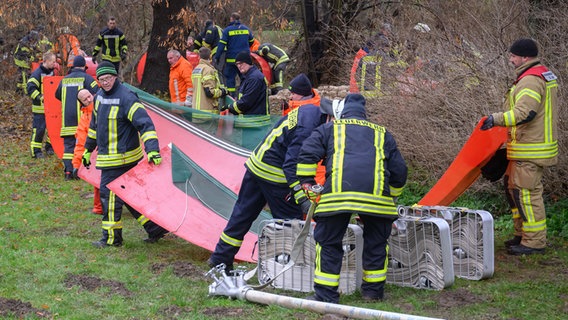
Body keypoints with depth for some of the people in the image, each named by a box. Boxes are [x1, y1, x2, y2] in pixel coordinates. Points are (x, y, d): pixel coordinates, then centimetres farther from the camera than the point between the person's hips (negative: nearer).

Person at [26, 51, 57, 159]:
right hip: (40, 107, -7)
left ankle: (50, 146, 29)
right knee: (39, 128, -6)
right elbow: (30, 88, -22)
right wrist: (39, 97, -29)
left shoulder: (51, 72, 8)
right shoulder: (37, 73, -17)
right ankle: (36, 151, 1)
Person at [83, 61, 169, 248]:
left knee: (109, 194, -4)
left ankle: (112, 237, 8)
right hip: (108, 157, 9)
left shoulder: (126, 98, -18)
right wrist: (88, 149, 29)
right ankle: (156, 229, 20)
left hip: (121, 157, -9)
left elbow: (144, 123, -25)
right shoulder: (100, 96, 10)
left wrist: (152, 149, -35)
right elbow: (95, 125, 23)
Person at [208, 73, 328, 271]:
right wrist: (302, 198, -29)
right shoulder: (308, 130, -25)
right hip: (273, 173, -10)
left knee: (243, 213, 15)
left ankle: (220, 259, 22)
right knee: (290, 219, 3)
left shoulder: (310, 110, 4)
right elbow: (292, 164, -28)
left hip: (256, 164, 10)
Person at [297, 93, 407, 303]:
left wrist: (306, 184, 16)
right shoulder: (382, 134, 30)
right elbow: (399, 171, 29)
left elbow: (307, 154, 9)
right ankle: (373, 290, 25)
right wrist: (392, 196, 43)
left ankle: (326, 294, 4)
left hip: (338, 191, -2)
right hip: (377, 194, 2)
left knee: (328, 242, 6)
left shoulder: (330, 129, 24)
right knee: (376, 242, 19)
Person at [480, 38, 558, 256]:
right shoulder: (545, 75, 16)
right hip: (530, 146, 11)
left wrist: (497, 119, -29)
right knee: (513, 186, 18)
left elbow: (525, 112, -31)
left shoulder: (531, 80, -19)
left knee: (527, 191, -7)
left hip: (530, 150, -11)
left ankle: (534, 242, -2)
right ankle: (523, 234, 26)